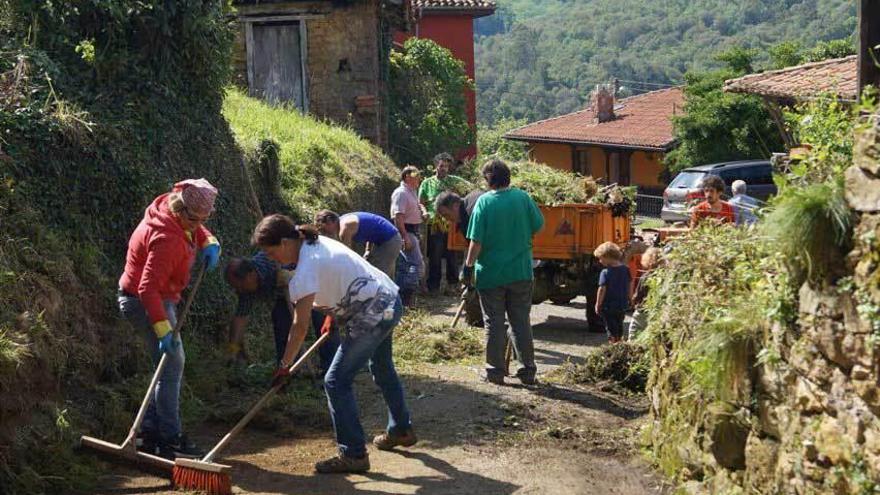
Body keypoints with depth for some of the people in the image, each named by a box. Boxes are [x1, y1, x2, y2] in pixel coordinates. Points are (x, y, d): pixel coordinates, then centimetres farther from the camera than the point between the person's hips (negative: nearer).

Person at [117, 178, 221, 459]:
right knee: (172, 365, -11)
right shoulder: (166, 238, -30)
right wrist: (163, 328, -37)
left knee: (172, 365, 15)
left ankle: (151, 433, 21)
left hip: (158, 297, 11)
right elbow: (148, 288, -34)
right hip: (143, 302, -11)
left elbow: (199, 231, 20)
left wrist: (210, 244, -3)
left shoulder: (182, 217, -3)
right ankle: (170, 440, -7)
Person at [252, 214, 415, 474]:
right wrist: (335, 312, 24)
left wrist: (284, 365, -10)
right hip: (390, 302, 10)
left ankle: (353, 454, -2)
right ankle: (401, 430, 47)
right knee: (383, 369, 29)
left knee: (336, 382, -6)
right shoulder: (318, 242, 6)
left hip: (372, 315, -10)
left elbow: (301, 326, -19)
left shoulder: (306, 269, -21)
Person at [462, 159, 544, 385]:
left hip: (491, 273, -3)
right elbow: (538, 225, 6)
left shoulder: (484, 202, -12)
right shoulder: (522, 197, -4)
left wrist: (468, 267, -4)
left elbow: (476, 241, -13)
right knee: (522, 322, 11)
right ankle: (528, 371, 14)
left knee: (495, 323, 7)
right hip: (521, 272, 3)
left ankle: (495, 371, 13)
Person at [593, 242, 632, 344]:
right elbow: (630, 286, 8)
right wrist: (630, 299, 21)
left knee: (611, 329, 6)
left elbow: (602, 290, -20)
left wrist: (598, 305, -10)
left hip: (608, 307, -6)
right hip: (622, 305, 6)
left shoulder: (605, 272, -19)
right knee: (619, 326, 22)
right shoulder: (626, 269, -1)